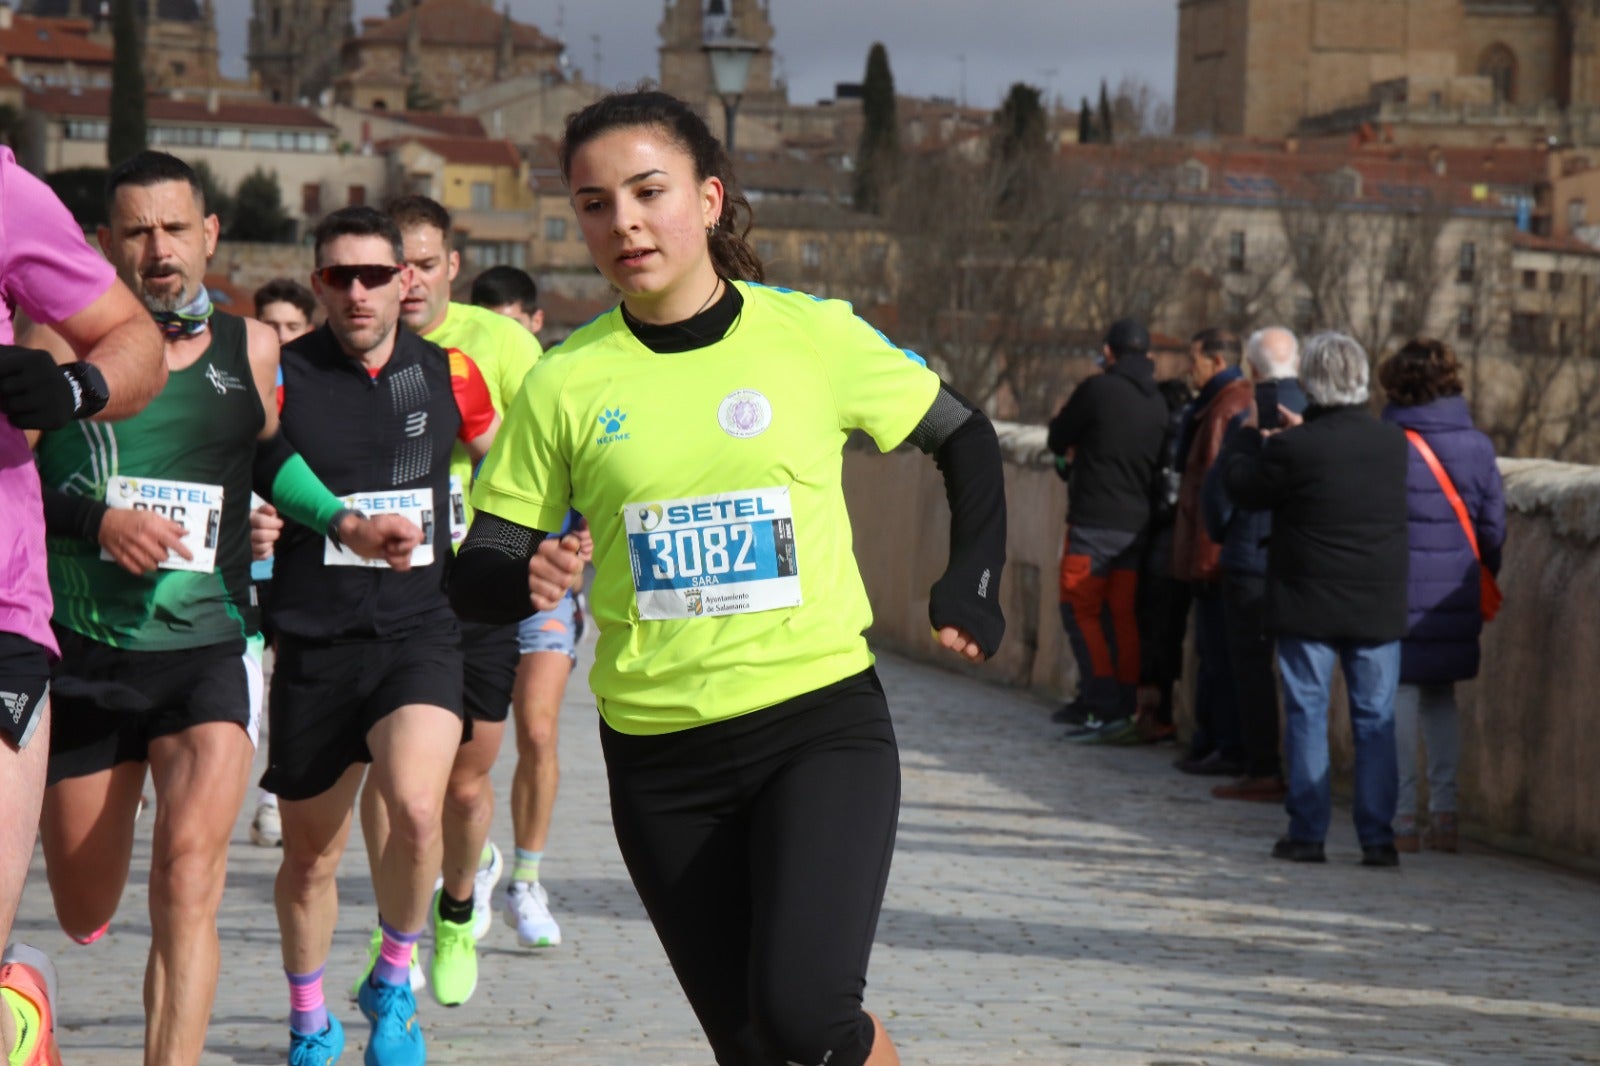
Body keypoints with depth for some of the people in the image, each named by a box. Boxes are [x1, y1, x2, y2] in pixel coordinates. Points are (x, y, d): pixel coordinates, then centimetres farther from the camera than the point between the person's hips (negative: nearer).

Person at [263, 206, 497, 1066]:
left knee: (415, 809, -25)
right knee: (309, 853, 9)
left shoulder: (447, 376, 4)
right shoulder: (280, 376, -4)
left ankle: (394, 982, 1)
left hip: (419, 633, 0)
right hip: (314, 646, 0)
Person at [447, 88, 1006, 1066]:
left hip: (823, 719, -2)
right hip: (659, 756, 2)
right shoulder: (568, 383, -1)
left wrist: (971, 590, 2)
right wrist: (526, 583, -21)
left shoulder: (815, 337, -3)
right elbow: (479, 572, 2)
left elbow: (965, 439, 12)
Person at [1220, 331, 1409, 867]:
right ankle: (1377, 836, 4)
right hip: (1378, 608, 3)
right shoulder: (1393, 443, -2)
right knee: (1376, 721, 7)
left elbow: (1244, 487, -1)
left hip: (1308, 606, -3)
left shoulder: (1294, 449, -14)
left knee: (1307, 716, 6)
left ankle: (1307, 832, 6)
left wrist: (1247, 435, 16)